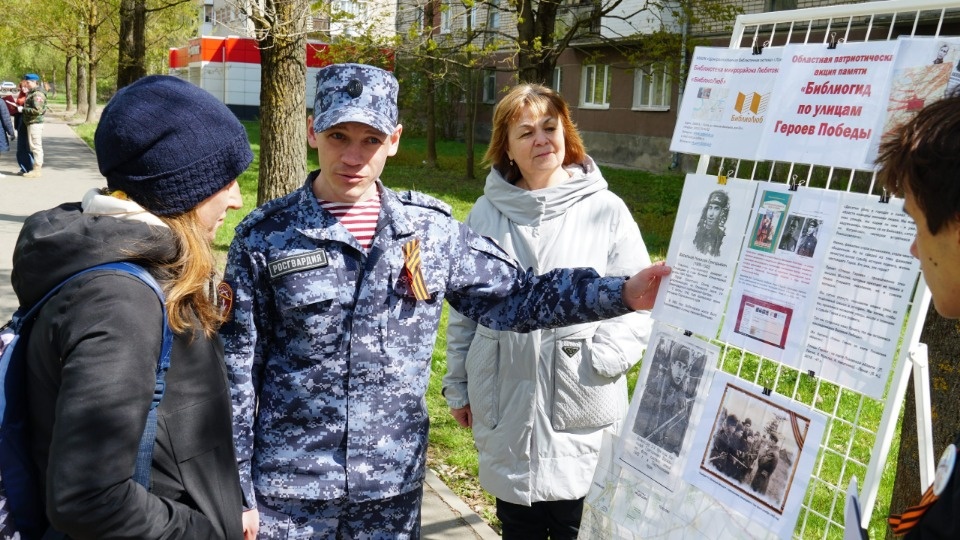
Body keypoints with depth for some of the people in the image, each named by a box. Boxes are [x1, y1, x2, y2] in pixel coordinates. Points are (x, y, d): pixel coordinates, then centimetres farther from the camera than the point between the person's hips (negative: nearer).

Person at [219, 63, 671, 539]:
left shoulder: (432, 230, -1)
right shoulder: (264, 236, -7)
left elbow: (518, 297, 3)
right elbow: (238, 368, -4)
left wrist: (623, 293, -9)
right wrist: (237, 489, -3)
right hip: (288, 490, -2)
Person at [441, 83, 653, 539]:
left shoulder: (606, 210, -3)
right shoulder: (486, 214, 4)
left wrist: (601, 361, -15)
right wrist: (458, 384, 12)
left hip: (582, 408, -2)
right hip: (505, 404, 2)